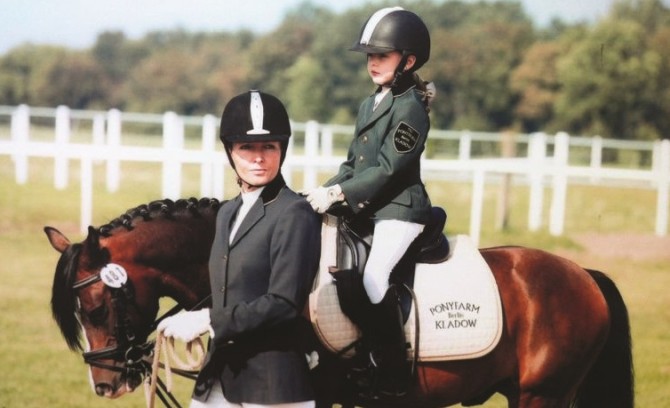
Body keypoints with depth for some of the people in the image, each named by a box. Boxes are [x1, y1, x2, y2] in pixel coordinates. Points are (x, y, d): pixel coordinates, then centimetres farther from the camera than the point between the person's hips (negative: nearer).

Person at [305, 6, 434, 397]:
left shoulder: (410, 108, -11)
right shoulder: (369, 105, 16)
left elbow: (387, 169, -17)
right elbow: (353, 163, 17)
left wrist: (336, 193, -21)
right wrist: (325, 192, 0)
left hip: (399, 210, -10)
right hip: (366, 209, 10)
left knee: (373, 279, -25)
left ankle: (394, 382, -19)